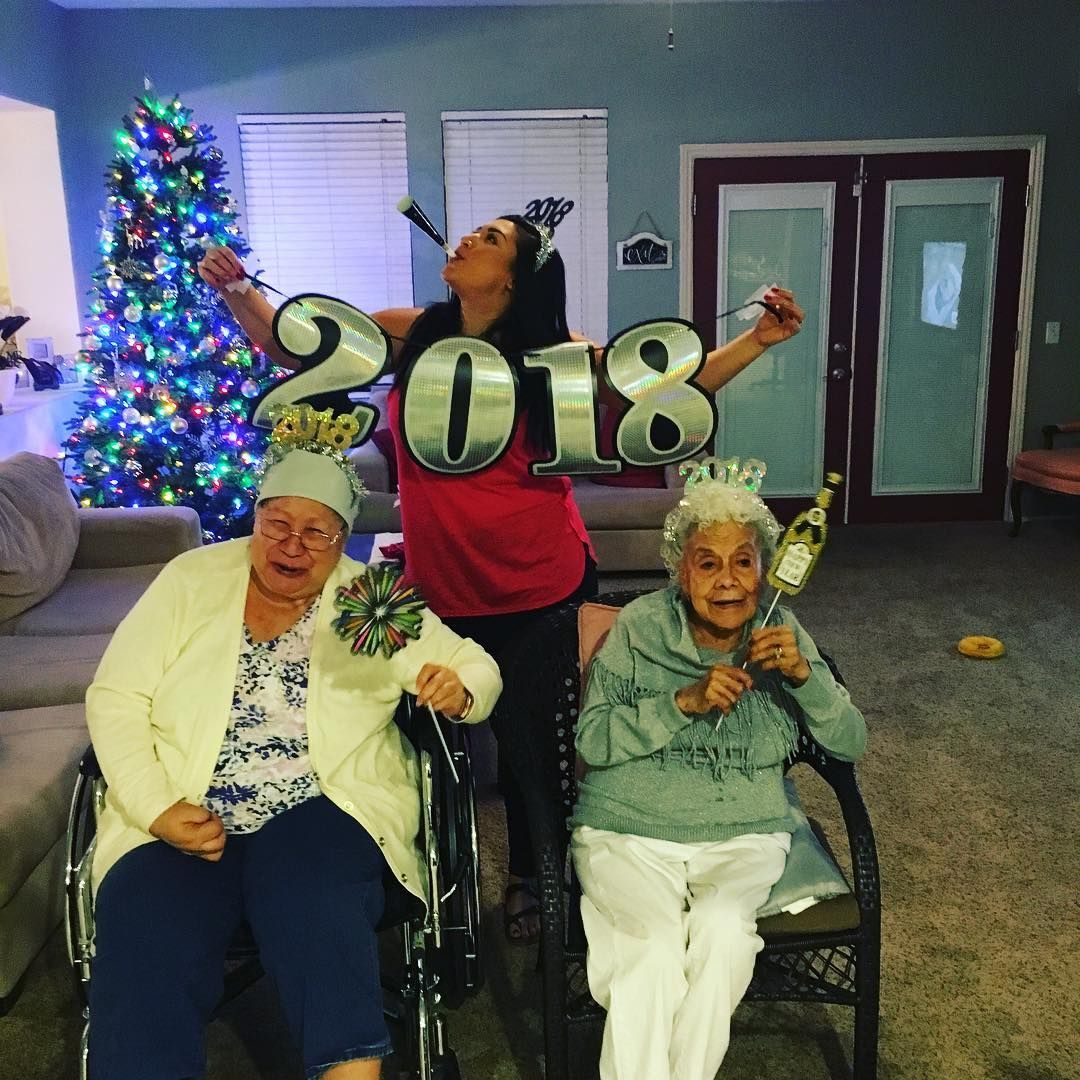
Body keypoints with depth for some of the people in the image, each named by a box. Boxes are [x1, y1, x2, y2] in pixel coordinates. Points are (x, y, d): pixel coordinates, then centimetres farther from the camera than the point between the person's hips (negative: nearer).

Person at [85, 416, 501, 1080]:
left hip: (327, 811, -1)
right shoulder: (191, 581, 8)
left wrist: (458, 691, -17)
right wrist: (158, 809, -10)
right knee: (146, 952, -25)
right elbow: (116, 699, 4)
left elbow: (477, 668, 8)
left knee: (316, 920, -30)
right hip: (181, 821, 1)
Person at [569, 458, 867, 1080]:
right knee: (656, 946, -29)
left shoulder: (781, 633, 6)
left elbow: (851, 744, 4)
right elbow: (592, 741, -5)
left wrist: (802, 673, -14)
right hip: (629, 830, -1)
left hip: (743, 836, 1)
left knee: (723, 927, -29)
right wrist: (685, 701, -17)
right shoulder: (640, 627, 0)